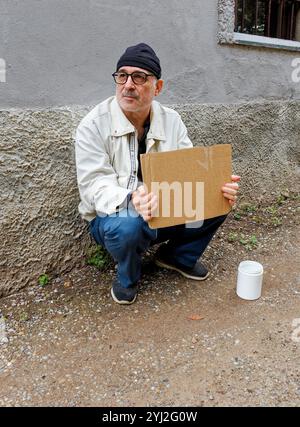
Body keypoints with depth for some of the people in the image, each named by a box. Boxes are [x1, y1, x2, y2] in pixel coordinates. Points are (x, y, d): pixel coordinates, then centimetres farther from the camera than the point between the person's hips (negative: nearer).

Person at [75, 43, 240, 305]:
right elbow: (96, 185, -21)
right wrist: (131, 200, -43)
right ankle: (128, 277, -2)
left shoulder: (171, 121, 0)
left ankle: (178, 256, 13)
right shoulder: (93, 125, -14)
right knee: (126, 226, -39)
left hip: (165, 211, 5)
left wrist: (219, 188, -24)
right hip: (113, 215, -4)